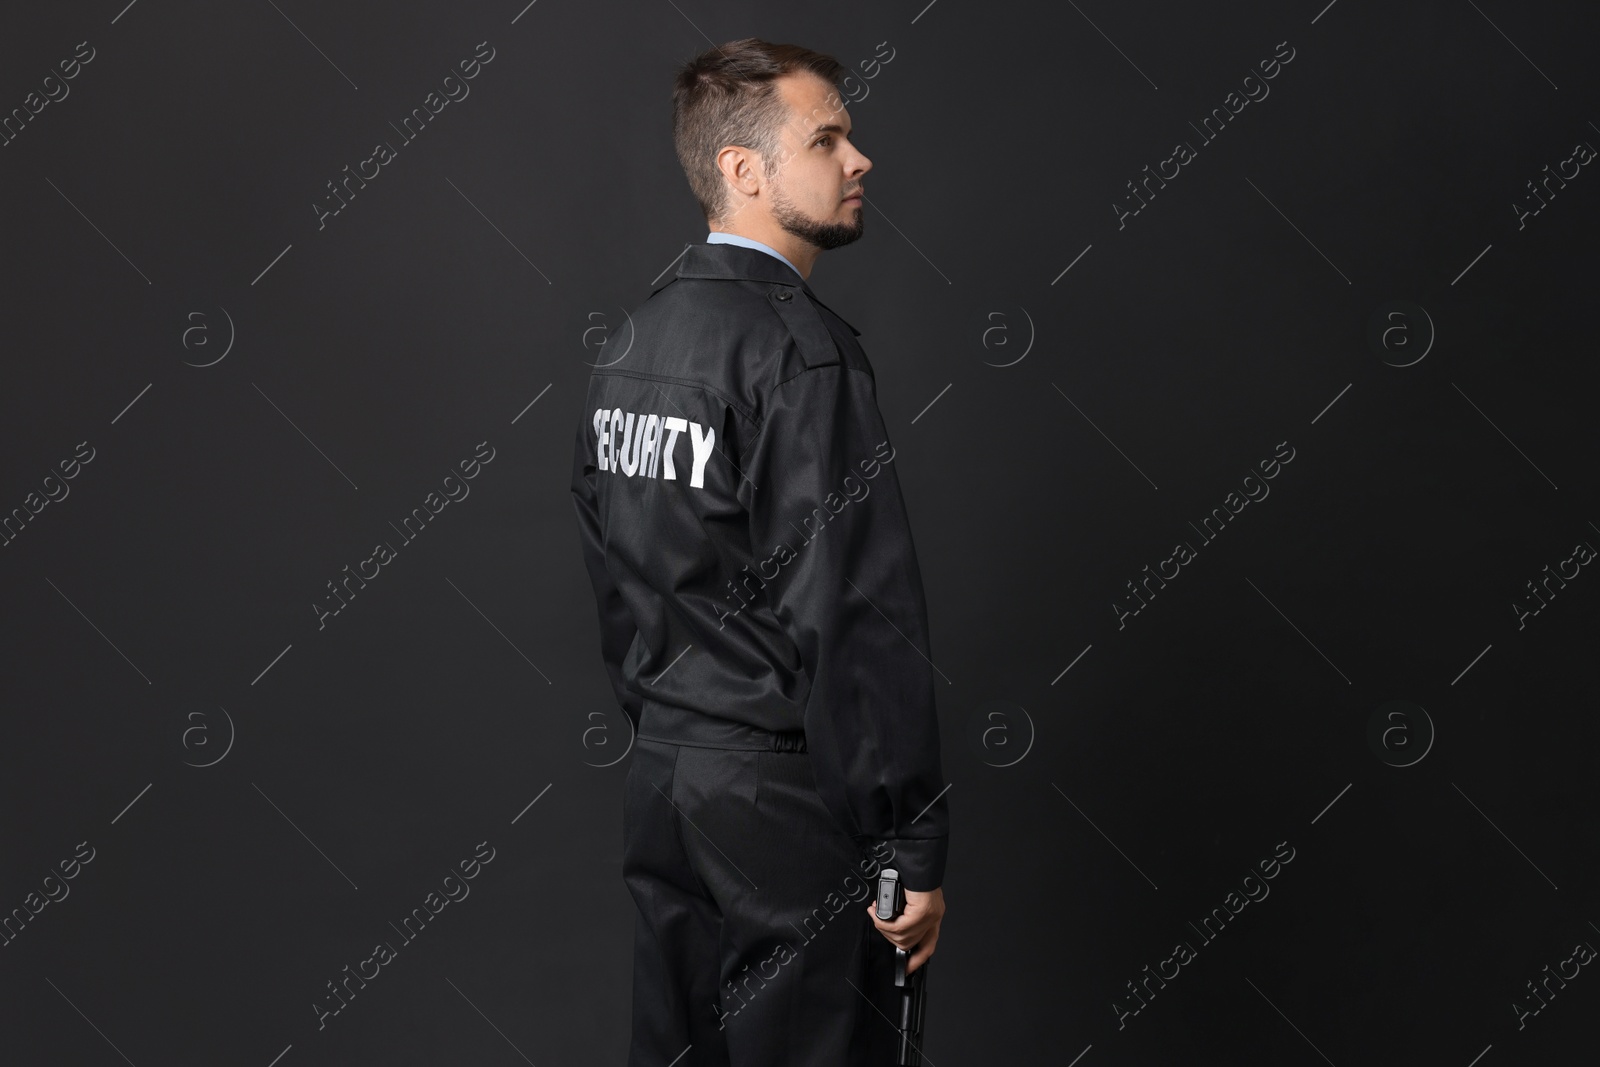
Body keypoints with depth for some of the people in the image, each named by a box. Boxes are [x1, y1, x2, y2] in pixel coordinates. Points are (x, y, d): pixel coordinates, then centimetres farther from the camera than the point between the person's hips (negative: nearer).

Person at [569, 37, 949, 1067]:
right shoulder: (801, 349, -18)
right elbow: (859, 615, -22)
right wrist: (914, 849, -18)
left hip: (662, 780, 9)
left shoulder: (633, 339, 9)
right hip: (783, 793, -9)